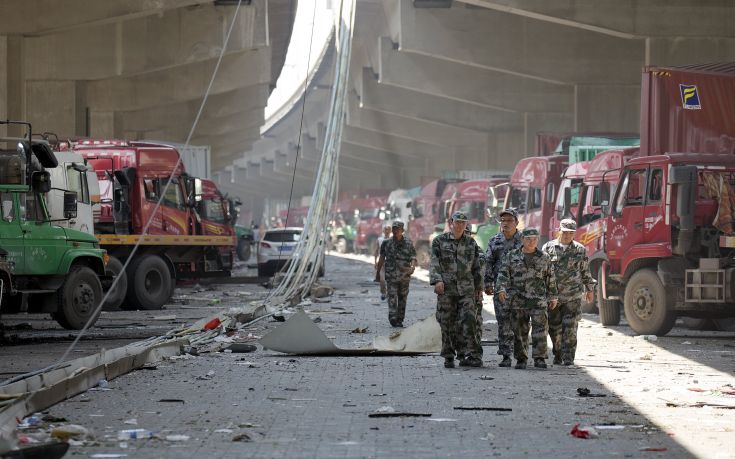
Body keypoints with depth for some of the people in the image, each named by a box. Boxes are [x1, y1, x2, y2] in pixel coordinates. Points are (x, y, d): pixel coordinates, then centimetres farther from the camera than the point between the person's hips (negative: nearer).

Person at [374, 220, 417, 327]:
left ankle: (400, 320, 16)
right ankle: (393, 319, -21)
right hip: (391, 277, -1)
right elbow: (382, 258, 12)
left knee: (402, 299, 8)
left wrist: (413, 266, -26)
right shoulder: (387, 243, 4)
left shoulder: (408, 243, 2)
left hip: (404, 277, 1)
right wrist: (378, 272, 15)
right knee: (392, 298, -12)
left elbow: (413, 258, -4)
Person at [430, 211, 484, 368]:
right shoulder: (439, 241, 5)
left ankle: (471, 355, -11)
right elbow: (434, 263, -2)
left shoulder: (471, 243, 13)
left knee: (468, 322, -10)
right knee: (448, 324, 1)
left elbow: (476, 267, 17)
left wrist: (479, 287, 14)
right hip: (446, 289, -1)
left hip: (466, 289, 1)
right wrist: (437, 280, -16)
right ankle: (449, 357, 10)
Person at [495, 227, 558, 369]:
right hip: (517, 301, 0)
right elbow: (503, 274, 0)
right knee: (519, 331, 4)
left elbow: (550, 279, 13)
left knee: (540, 329, -10)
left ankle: (539, 359, -8)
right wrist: (501, 289, -16)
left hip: (538, 300, 0)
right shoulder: (511, 256, 7)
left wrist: (553, 297, 13)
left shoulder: (544, 258, 8)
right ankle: (521, 359, 12)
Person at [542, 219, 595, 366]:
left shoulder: (580, 250, 6)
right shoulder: (548, 248, 3)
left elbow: (585, 271, 14)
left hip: (573, 296, -1)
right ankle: (558, 355, 20)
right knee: (554, 328, 5)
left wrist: (589, 289, 16)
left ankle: (568, 357, -1)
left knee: (570, 327, -7)